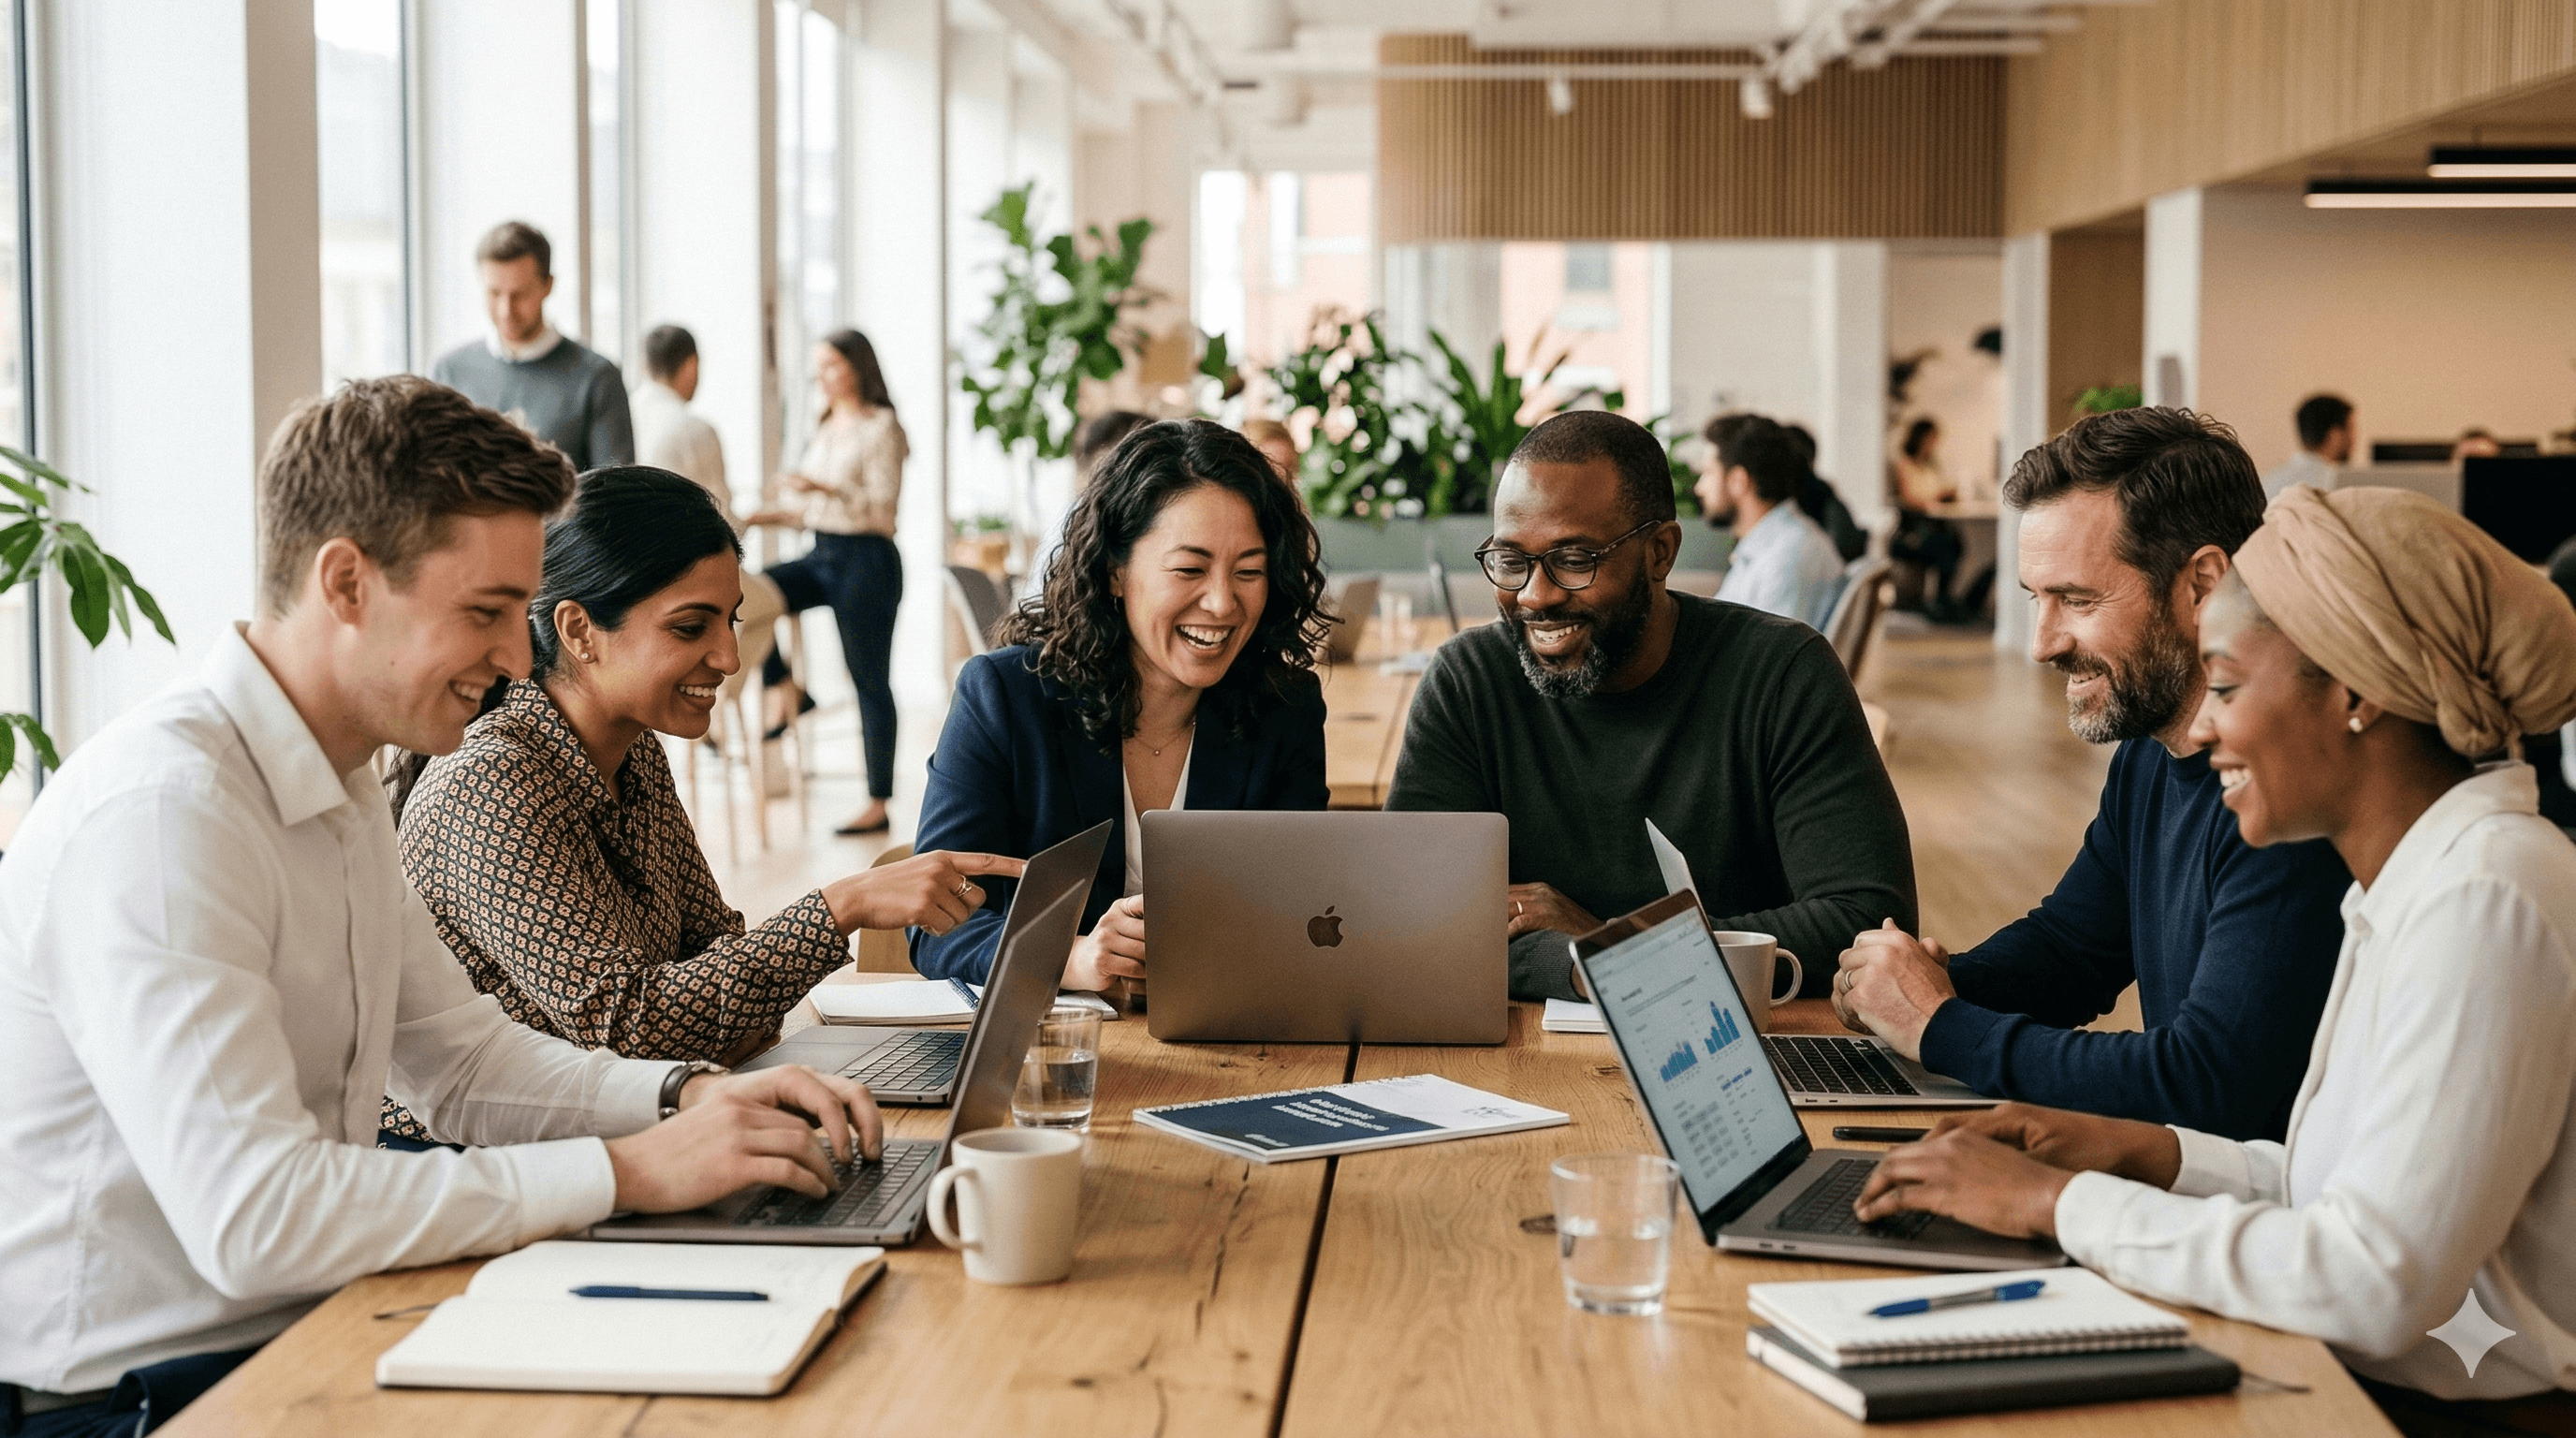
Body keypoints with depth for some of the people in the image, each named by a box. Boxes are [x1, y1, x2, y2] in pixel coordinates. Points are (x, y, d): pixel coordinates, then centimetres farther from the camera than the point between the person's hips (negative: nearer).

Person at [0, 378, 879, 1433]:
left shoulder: (341, 789, 10)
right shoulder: (159, 812, -23)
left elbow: (463, 1059, 16)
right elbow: (251, 1218, -29)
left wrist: (693, 1096, -2)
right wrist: (627, 1171, -25)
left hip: (300, 1333, 9)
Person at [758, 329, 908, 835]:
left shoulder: (880, 427, -9)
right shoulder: (826, 428, 14)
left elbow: (883, 503, -16)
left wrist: (825, 488, -25)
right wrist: (770, 516, 12)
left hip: (866, 559, -8)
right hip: (822, 553, 8)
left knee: (870, 680, -3)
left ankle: (879, 803, 3)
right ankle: (786, 689, 0)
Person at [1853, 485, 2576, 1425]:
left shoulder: (2485, 902, -19)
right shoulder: (2413, 885, 11)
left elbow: (2378, 1284, -26)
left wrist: (2060, 1202, -19)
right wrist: (2146, 1154, 1)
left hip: (2482, 1415, -8)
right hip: (2374, 1382, 8)